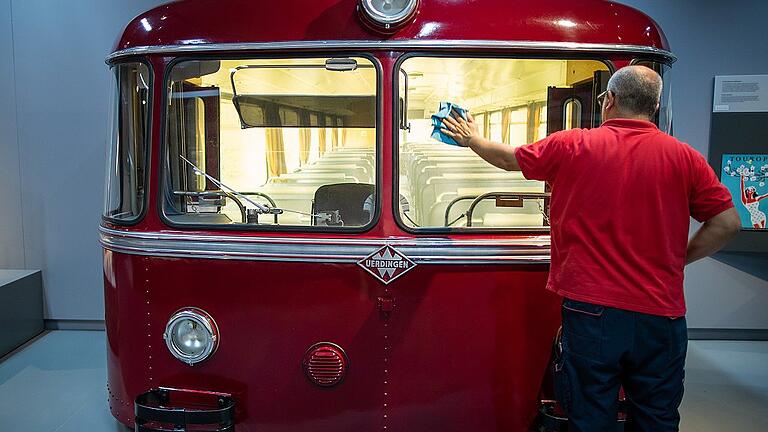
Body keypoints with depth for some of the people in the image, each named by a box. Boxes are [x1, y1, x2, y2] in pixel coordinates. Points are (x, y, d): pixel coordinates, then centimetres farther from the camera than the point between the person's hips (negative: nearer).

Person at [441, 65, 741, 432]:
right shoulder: (683, 157, -2)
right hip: (661, 317, 2)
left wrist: (472, 139, 30)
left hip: (591, 312, -1)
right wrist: (677, 259, 12)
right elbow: (727, 222, -1)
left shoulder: (572, 146, -4)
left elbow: (507, 158, 11)